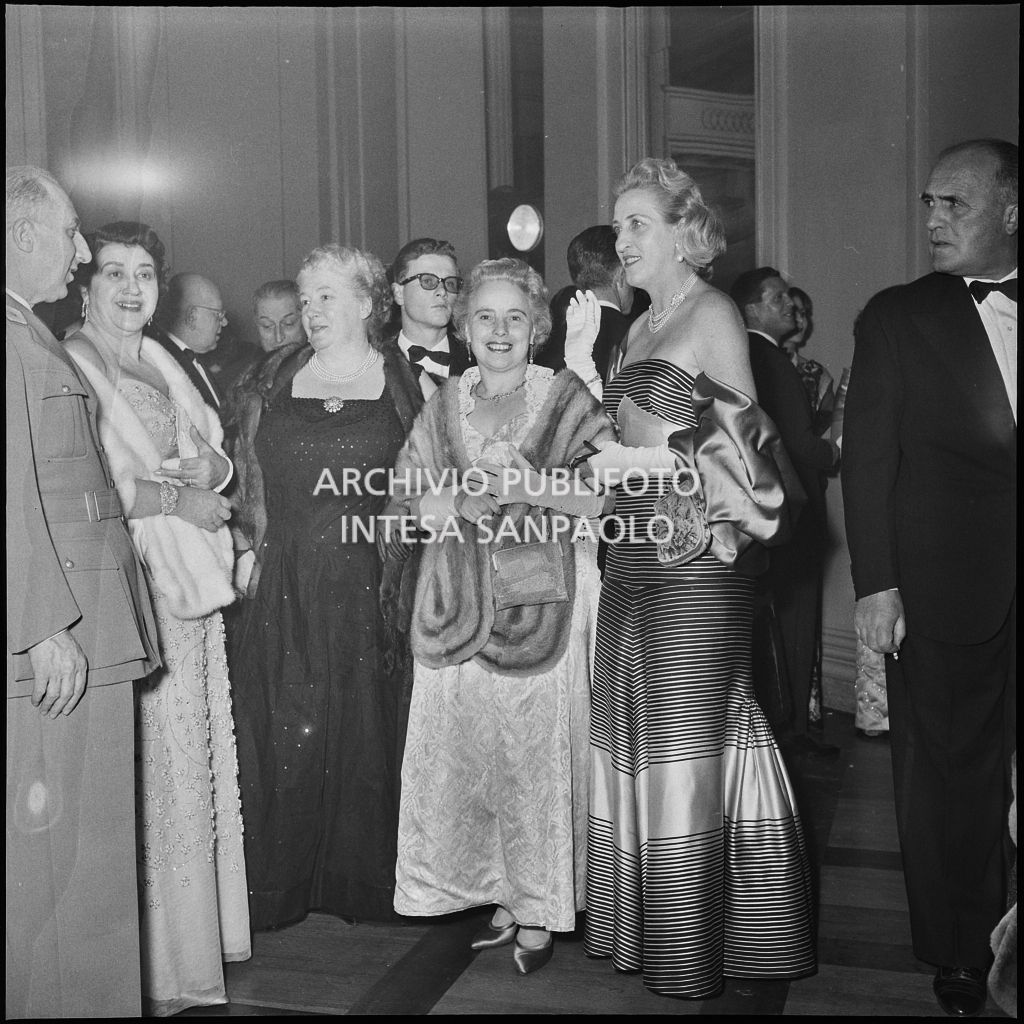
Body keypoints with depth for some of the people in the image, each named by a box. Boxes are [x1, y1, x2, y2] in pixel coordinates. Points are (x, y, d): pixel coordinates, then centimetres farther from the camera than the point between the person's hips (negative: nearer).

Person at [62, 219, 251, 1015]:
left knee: (198, 750, 11)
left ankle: (201, 925, 24)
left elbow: (211, 448, 22)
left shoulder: (161, 364, 18)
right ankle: (156, 957, 7)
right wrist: (177, 497, -12)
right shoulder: (71, 364, -7)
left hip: (191, 577, 8)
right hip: (131, 578, -8)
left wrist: (207, 465, 0)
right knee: (152, 764, -5)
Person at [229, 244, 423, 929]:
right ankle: (284, 880, 15)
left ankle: (365, 877, 19)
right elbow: (251, 479, 11)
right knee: (286, 733, 2)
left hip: (373, 585, -1)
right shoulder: (276, 383, 11)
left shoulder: (404, 382, 5)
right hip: (288, 585, 2)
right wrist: (252, 543, 1)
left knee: (368, 727, 4)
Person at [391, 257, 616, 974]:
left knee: (537, 750, 0)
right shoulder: (445, 404, 12)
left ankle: (540, 911, 15)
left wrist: (521, 485, -21)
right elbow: (410, 492, 5)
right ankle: (501, 896, 22)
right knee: (463, 749, 5)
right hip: (459, 605, 4)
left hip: (541, 599, -4)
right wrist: (467, 500, -14)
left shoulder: (566, 397, 0)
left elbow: (600, 495, -10)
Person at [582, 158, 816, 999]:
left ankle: (691, 955, 12)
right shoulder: (641, 327, 19)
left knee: (687, 734, -2)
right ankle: (642, 927, 22)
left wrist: (640, 459, -13)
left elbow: (744, 440, -10)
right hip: (637, 549, 8)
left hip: (697, 557, -8)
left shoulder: (713, 313, -4)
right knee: (634, 731, 9)